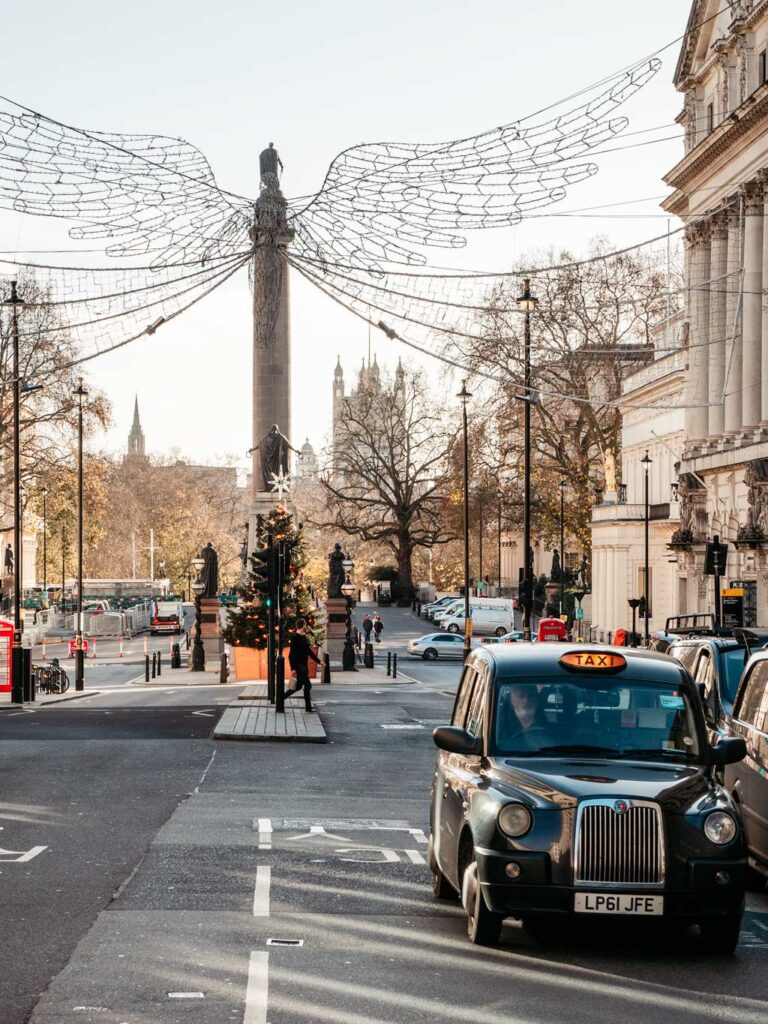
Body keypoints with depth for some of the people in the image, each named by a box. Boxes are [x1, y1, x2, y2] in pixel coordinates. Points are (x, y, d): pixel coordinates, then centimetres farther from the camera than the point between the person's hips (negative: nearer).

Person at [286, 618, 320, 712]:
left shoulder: (303, 637, 14)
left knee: (299, 686, 13)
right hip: (298, 665, -9)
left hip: (304, 665, 9)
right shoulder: (295, 638, -14)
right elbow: (291, 654, -18)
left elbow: (309, 651, 23)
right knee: (307, 685, -8)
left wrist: (318, 661, 24)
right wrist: (293, 668, -23)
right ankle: (308, 707, -3)